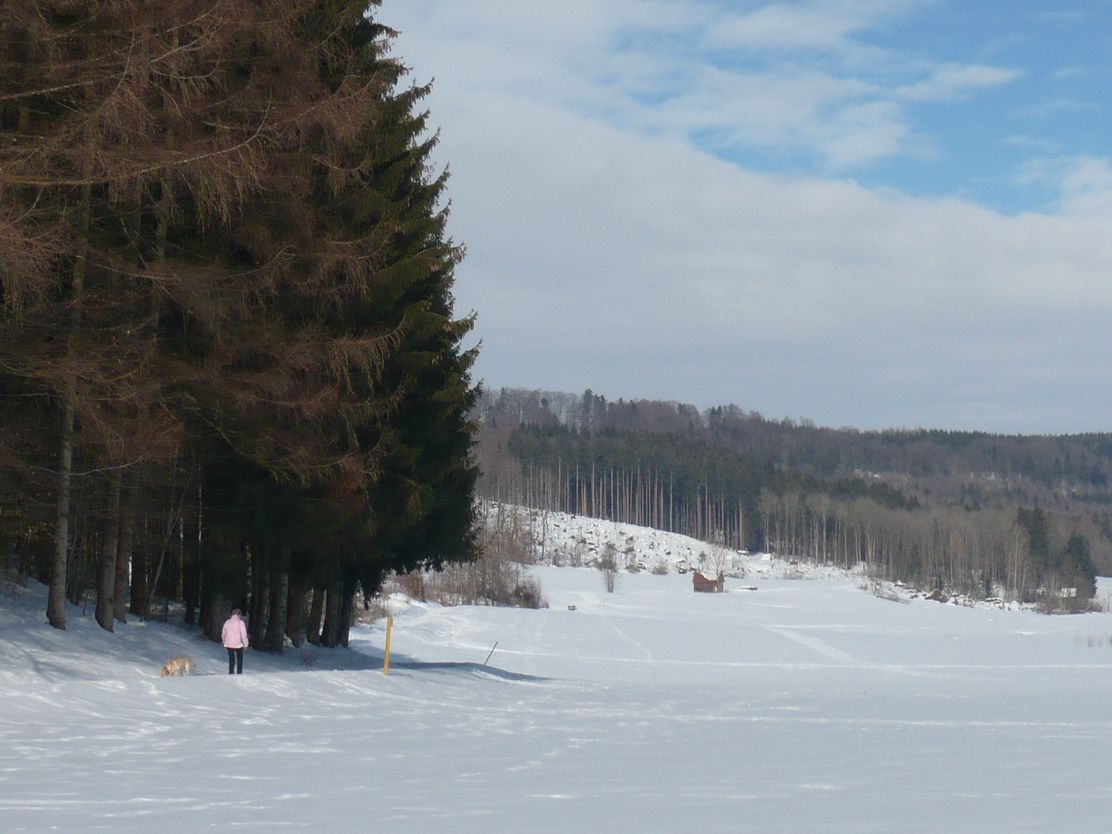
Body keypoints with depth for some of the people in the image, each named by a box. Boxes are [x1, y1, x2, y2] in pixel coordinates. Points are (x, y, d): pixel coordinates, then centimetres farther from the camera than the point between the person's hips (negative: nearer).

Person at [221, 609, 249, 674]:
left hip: (229, 644, 3)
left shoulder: (227, 622, 1)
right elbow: (244, 634, -12)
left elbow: (223, 634, 9)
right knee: (239, 659, 13)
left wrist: (224, 642, 23)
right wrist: (245, 644, -4)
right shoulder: (240, 622, -11)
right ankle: (239, 673, 8)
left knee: (231, 659, 12)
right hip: (238, 644, -3)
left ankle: (231, 672, 9)